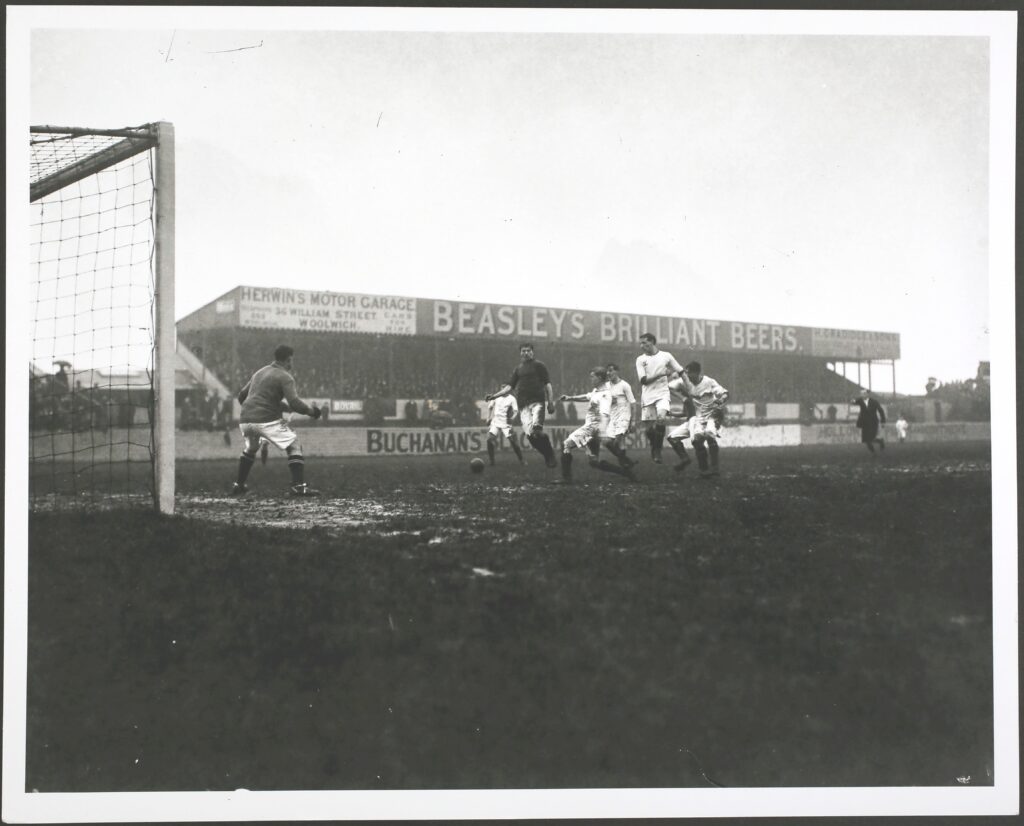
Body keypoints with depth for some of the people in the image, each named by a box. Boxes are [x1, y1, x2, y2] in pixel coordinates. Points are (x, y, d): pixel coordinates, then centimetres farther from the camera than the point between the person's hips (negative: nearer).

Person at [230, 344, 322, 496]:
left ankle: (238, 486, 33)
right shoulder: (285, 377, -3)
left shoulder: (260, 372, 19)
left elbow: (241, 395, 25)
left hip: (245, 420, 7)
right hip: (267, 421, -7)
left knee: (249, 450, 31)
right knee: (294, 446, 2)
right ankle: (298, 486, -9)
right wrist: (310, 410, 0)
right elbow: (294, 403, -16)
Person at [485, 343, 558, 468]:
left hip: (537, 402, -4)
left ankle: (550, 454, -5)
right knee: (529, 434, -13)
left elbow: (548, 385, 5)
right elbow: (510, 387, 20)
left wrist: (551, 402, -5)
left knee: (536, 429, -24)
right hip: (523, 405, 4)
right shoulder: (518, 369, 21)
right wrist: (494, 396, 9)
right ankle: (548, 455, 4)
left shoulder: (538, 365, 10)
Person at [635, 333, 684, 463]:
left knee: (661, 417, -26)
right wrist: (661, 374, -12)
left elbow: (681, 372, 11)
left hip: (663, 394, -1)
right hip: (647, 397, 1)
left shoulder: (666, 356, 4)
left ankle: (657, 450, -15)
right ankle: (653, 448, 28)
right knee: (649, 428, 0)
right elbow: (644, 380, -5)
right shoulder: (640, 359, 4)